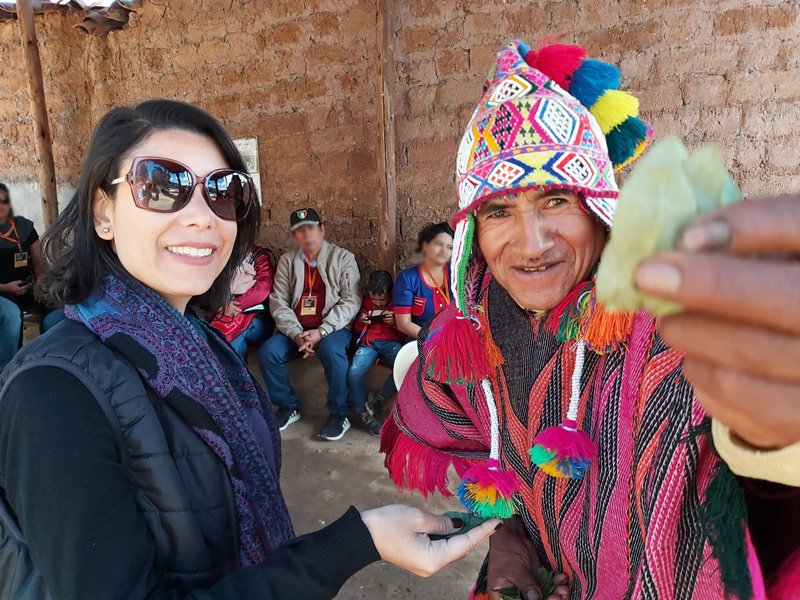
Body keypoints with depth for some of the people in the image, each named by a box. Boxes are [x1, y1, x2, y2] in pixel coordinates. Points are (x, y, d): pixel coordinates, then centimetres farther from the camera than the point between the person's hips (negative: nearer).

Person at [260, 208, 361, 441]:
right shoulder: (287, 261, 9)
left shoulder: (343, 258, 0)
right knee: (268, 352, -21)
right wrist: (296, 334, -16)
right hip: (296, 329, 4)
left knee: (331, 351, -35)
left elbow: (352, 300, -9)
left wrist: (321, 331, -20)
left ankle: (338, 413, -13)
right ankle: (288, 406, 3)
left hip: (333, 327, -3)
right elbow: (278, 301, 1)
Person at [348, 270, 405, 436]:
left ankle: (379, 398, -13)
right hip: (368, 343, 2)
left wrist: (395, 323, -9)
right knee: (353, 373, -29)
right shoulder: (365, 303, 19)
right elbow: (356, 330, 27)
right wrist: (360, 323, 3)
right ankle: (366, 414, -11)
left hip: (391, 342, -2)